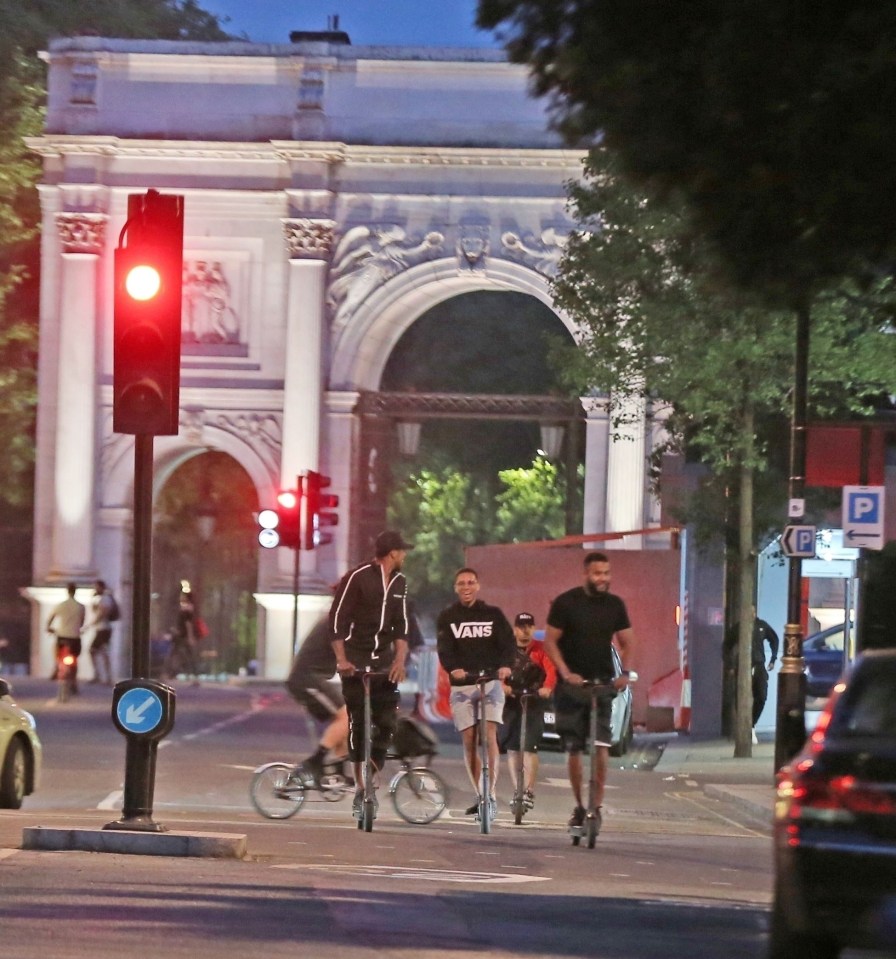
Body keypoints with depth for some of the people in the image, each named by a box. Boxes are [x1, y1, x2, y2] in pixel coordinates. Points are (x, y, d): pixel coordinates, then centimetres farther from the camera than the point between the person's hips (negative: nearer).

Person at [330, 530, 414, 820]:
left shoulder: (399, 582, 9)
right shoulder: (357, 577, -10)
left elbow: (401, 623, 11)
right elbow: (337, 619, -10)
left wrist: (400, 658, -3)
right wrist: (341, 659, -18)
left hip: (384, 660, 5)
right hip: (356, 660, -5)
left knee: (387, 722, -5)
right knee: (359, 723, -6)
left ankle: (372, 778, 10)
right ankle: (361, 787, -3)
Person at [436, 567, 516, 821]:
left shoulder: (493, 614, 7)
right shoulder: (447, 617, 7)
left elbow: (508, 642, -5)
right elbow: (444, 647, -7)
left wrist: (506, 665, -26)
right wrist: (452, 668, -29)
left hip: (491, 682, -1)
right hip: (461, 685, 1)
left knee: (490, 735, -14)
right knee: (469, 740, 1)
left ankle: (491, 795, -16)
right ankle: (480, 795, 11)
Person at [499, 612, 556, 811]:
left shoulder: (541, 650, 3)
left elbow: (551, 671, -10)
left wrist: (547, 688, -32)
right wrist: (503, 685, -30)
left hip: (534, 704, -2)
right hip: (511, 703, 2)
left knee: (530, 748, -11)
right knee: (512, 749, 6)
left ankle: (529, 791, -13)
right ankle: (517, 790, 16)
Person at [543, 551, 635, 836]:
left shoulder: (615, 605, 6)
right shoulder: (565, 603, -2)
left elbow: (627, 642, 14)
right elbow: (550, 641, -2)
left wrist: (625, 673, -3)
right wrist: (566, 673, -15)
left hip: (602, 684, 1)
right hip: (572, 684, -1)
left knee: (601, 747, -13)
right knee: (573, 749, 2)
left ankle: (597, 806, -9)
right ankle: (579, 806, 15)